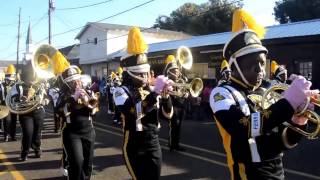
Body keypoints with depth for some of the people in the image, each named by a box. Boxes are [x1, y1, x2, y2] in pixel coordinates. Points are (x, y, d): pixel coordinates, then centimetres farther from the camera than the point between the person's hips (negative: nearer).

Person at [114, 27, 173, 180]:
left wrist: (165, 96, -14)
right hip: (134, 148, -5)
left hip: (154, 145, 5)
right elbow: (133, 112, -29)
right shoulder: (122, 91, -10)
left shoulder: (151, 90, 5)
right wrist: (155, 92, -29)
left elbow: (168, 114, 3)